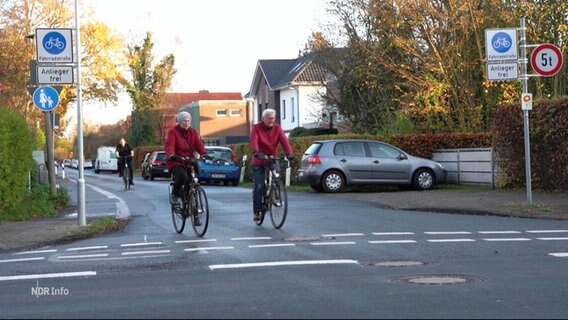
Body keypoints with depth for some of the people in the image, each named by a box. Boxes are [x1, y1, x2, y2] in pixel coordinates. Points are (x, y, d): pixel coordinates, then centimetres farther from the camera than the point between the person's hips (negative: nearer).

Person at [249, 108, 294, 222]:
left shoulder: (277, 128, 1)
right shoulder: (256, 128, -6)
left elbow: (284, 140, -12)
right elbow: (253, 141, -23)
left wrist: (289, 153, -30)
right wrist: (257, 153, -42)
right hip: (259, 162, -3)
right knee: (259, 186, -7)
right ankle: (256, 212, -1)